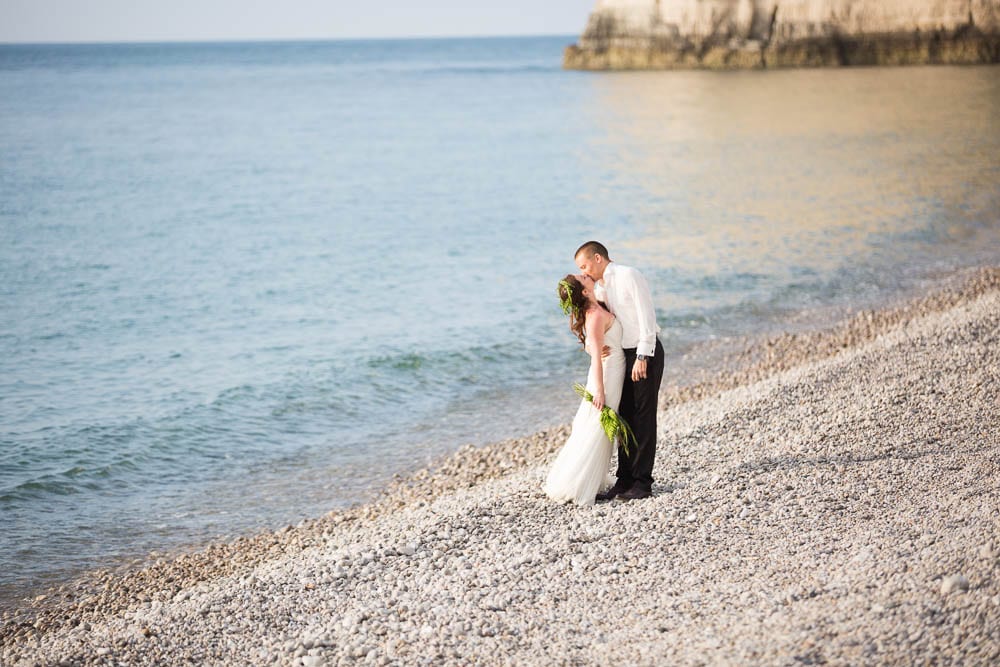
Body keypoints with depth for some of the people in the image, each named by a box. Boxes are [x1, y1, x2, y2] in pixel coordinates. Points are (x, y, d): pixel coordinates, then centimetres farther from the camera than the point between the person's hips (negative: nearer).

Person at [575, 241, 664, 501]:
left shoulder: (628, 276, -13)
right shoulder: (600, 287, 11)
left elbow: (647, 316, -18)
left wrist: (642, 357, -21)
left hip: (645, 353, -8)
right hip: (623, 354, 8)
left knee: (644, 418, -5)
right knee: (625, 418, 9)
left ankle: (642, 482, -1)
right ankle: (625, 480, 15)